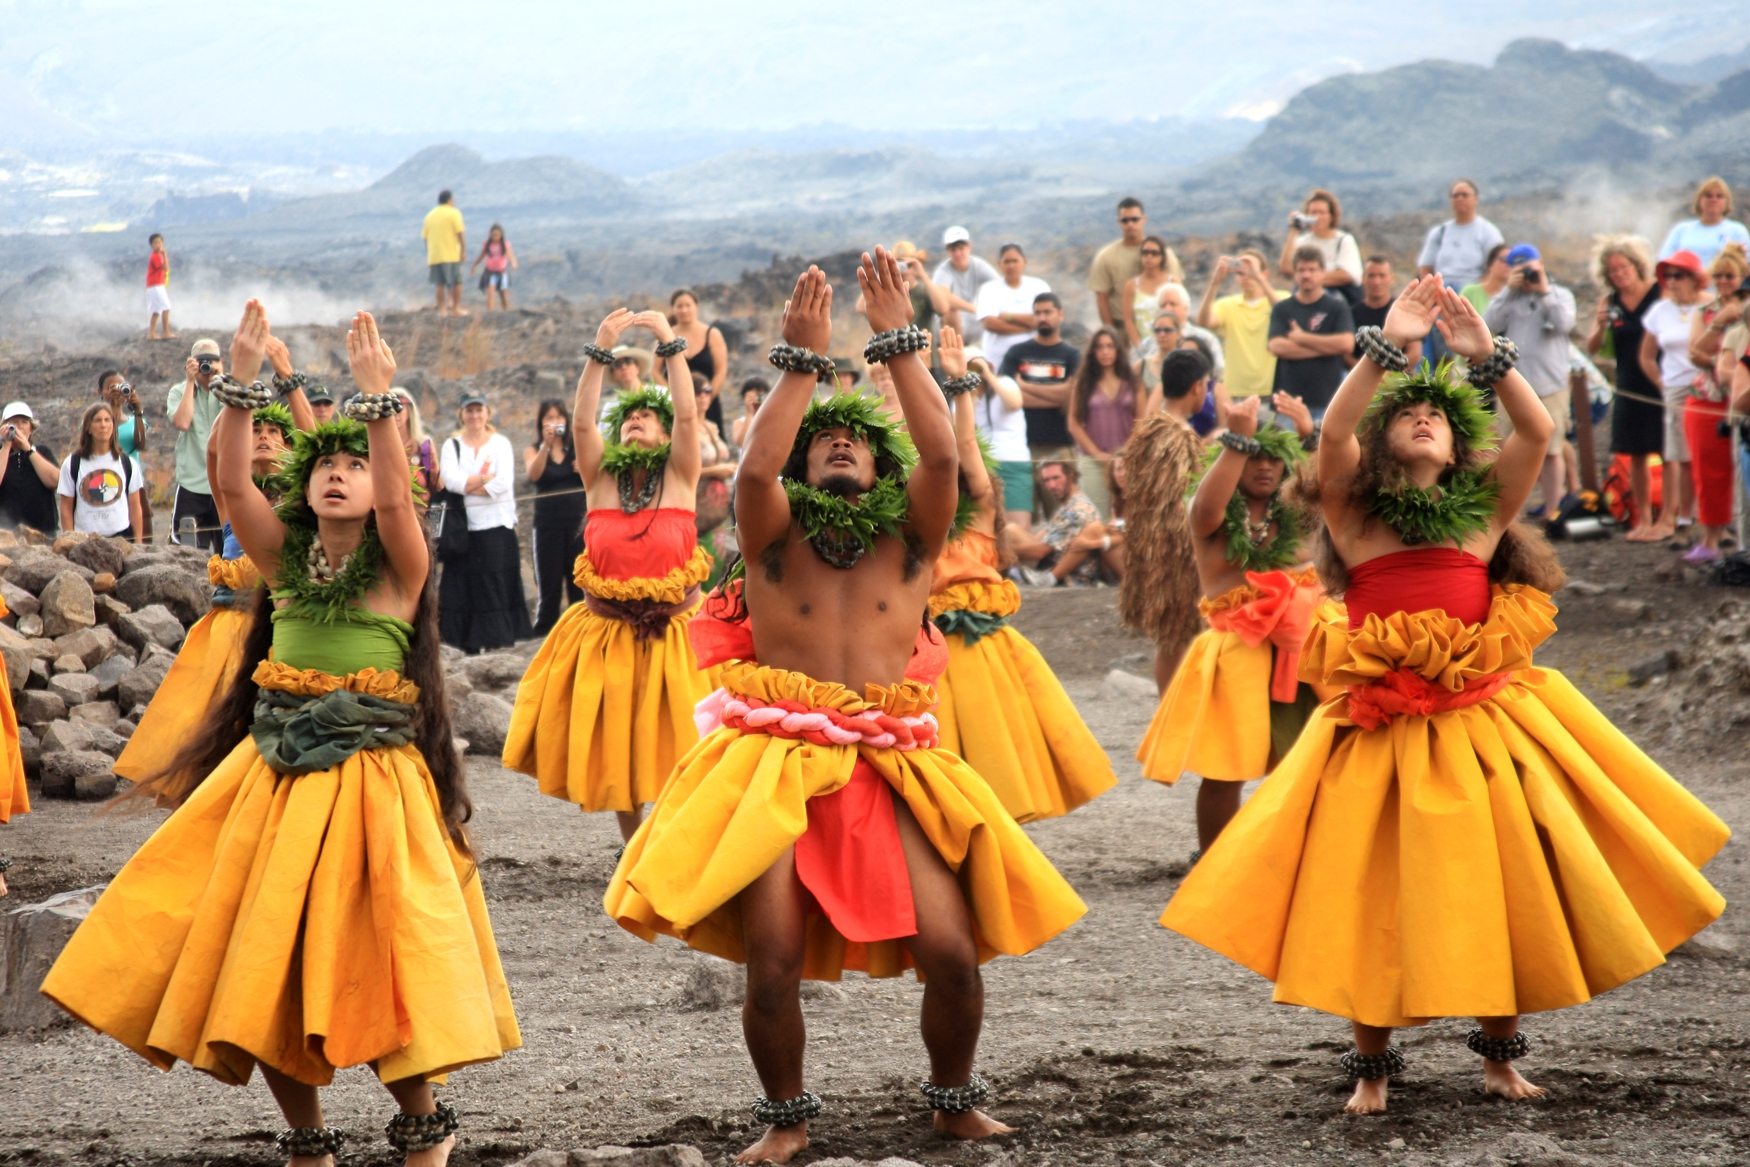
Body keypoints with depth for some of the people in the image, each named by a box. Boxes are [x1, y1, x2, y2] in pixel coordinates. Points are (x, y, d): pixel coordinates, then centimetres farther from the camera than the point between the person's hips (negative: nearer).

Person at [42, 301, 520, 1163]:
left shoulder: (398, 565, -2)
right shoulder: (287, 557, 8)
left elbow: (397, 499, -22)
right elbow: (231, 483, -5)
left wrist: (377, 399, -30)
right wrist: (241, 383, -15)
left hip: (370, 771, -4)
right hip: (275, 769, 5)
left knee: (365, 963, -6)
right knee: (262, 958, 4)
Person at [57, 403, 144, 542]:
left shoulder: (127, 464, 9)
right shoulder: (72, 464, 5)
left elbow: (135, 507, 10)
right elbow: (66, 509, 5)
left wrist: (138, 543, 4)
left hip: (121, 537, 1)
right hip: (84, 539, -1)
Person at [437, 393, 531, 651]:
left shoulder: (501, 444, 6)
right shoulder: (452, 446, 9)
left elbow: (504, 483, -8)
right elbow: (450, 480, -7)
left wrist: (467, 485, -8)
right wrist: (485, 478, -10)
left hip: (497, 525, -1)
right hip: (464, 527, 1)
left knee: (498, 583, -3)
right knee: (465, 585, -1)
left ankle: (497, 638, 0)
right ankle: (469, 640, 2)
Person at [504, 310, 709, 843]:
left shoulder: (679, 477, 0)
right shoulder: (601, 478, 3)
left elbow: (688, 412, -12)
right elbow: (581, 419, -10)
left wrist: (670, 343, -16)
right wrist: (600, 353, -20)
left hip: (672, 638, -2)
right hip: (606, 637, 2)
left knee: (674, 750, -5)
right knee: (615, 753, 8)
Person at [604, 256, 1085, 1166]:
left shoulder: (908, 539, 8)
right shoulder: (775, 540, 5)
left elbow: (940, 454, -9)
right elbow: (756, 468, -15)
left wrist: (896, 341, -9)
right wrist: (803, 359, -13)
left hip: (891, 773, 1)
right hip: (778, 771, -1)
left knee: (953, 952, -11)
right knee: (772, 960, -13)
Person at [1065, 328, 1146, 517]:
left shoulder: (1133, 382, 9)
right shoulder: (1083, 383, 7)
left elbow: (1142, 422, 6)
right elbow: (1074, 424, 2)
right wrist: (1096, 453, -6)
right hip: (1092, 461, 0)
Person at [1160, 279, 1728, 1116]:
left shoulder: (1484, 508, 10)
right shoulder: (1355, 512, 5)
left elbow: (1536, 432, -3)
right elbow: (1333, 434, -12)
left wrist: (1487, 357, -11)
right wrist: (1386, 347, -17)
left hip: (1481, 725, 2)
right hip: (1380, 733, -2)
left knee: (1503, 889, 4)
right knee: (1372, 898, 0)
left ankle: (1499, 1051, 23)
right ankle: (1371, 1065, 14)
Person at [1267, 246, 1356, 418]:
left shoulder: (1337, 307, 6)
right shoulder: (1282, 309, 9)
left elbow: (1346, 344, -8)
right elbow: (1276, 347, -5)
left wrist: (1303, 338, -3)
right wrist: (1325, 348, -5)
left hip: (1327, 399, -1)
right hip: (1290, 397, 1)